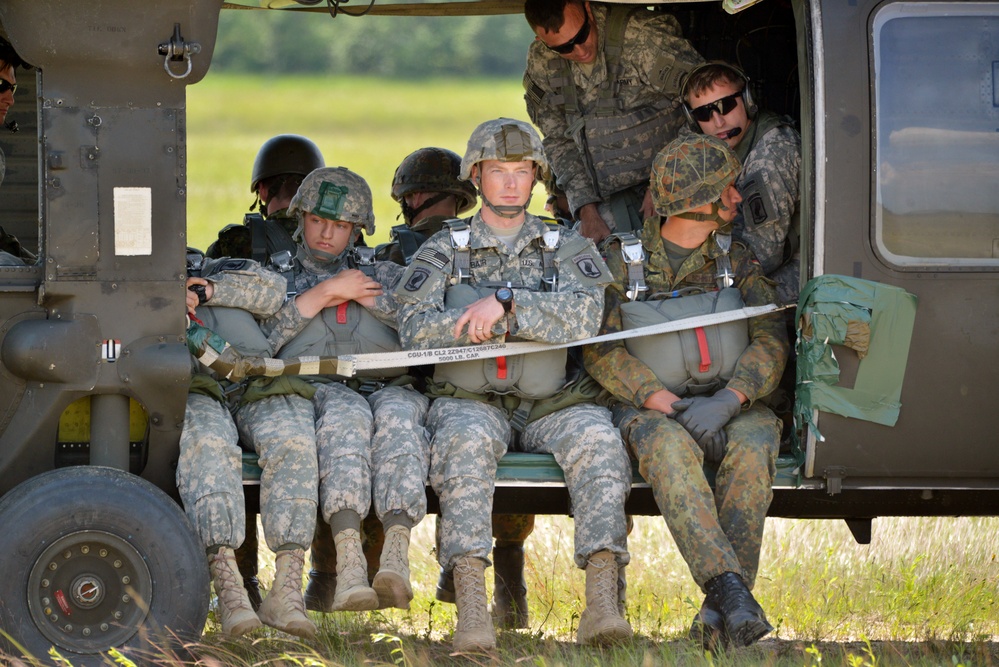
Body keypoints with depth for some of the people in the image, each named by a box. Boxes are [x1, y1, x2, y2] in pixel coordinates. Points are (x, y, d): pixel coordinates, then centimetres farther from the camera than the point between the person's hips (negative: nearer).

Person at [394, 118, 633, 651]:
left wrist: (506, 302, -21)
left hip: (550, 405, 1)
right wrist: (529, 317, -11)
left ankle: (602, 602, -41)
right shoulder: (442, 252, 11)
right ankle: (471, 609, -46)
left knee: (596, 438, -31)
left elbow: (582, 317, -9)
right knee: (466, 441, -36)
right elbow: (415, 331, -6)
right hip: (470, 400, -1)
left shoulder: (567, 250, 12)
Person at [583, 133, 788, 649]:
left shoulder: (737, 263, 5)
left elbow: (770, 341, -4)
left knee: (753, 446, -34)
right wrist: (658, 399, -20)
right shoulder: (622, 263, -1)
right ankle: (732, 590, -49)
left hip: (727, 407, 2)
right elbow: (600, 350, -6)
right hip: (649, 408, -1)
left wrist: (728, 400, -22)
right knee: (669, 448, -37)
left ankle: (719, 612, -38)